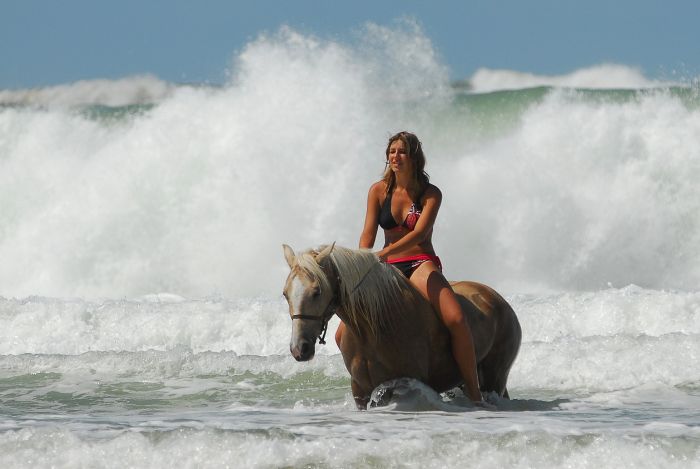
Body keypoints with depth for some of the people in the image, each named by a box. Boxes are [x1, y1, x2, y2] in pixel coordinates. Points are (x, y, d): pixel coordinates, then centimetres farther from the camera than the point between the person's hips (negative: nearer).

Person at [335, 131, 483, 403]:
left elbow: (419, 233, -17)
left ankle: (472, 391, -24)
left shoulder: (431, 194, -2)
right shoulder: (379, 191, 7)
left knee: (456, 319, -31)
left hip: (421, 265, -4)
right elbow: (368, 233, -1)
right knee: (344, 335, -8)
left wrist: (383, 254, -31)